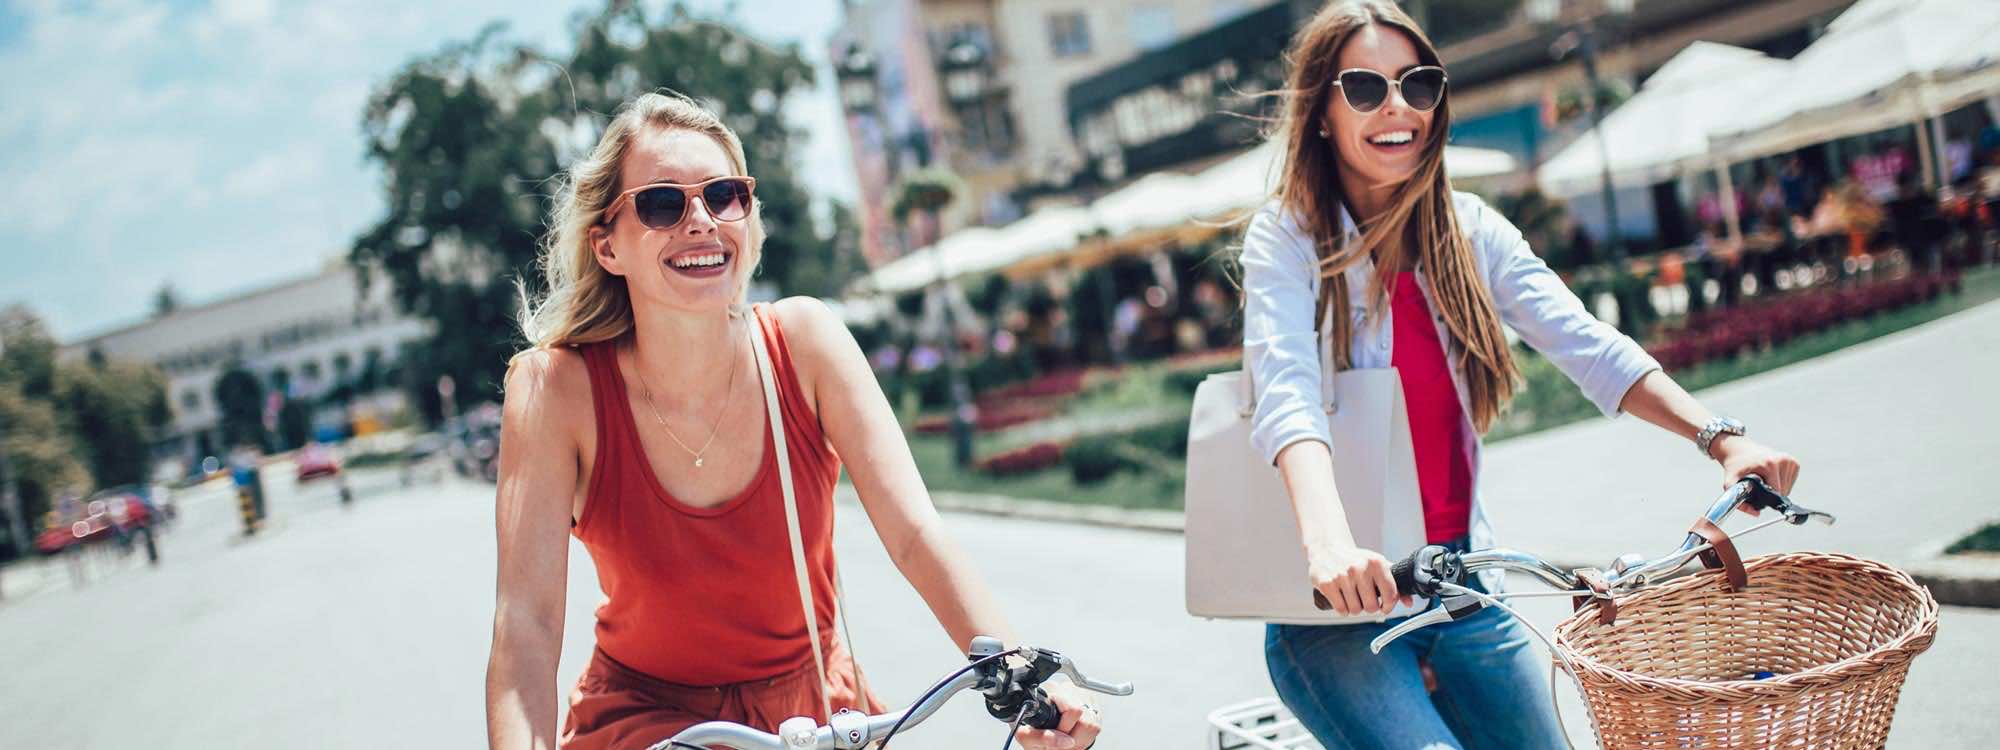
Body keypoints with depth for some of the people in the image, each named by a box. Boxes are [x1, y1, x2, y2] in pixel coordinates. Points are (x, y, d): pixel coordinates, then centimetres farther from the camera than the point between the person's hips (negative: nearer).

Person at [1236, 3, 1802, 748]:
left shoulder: (1468, 229, 4)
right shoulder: (1286, 239, -10)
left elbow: (1587, 345, -4)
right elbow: (1288, 396, -26)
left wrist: (1719, 436, -19)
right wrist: (1329, 543, -44)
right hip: (1337, 603, -5)